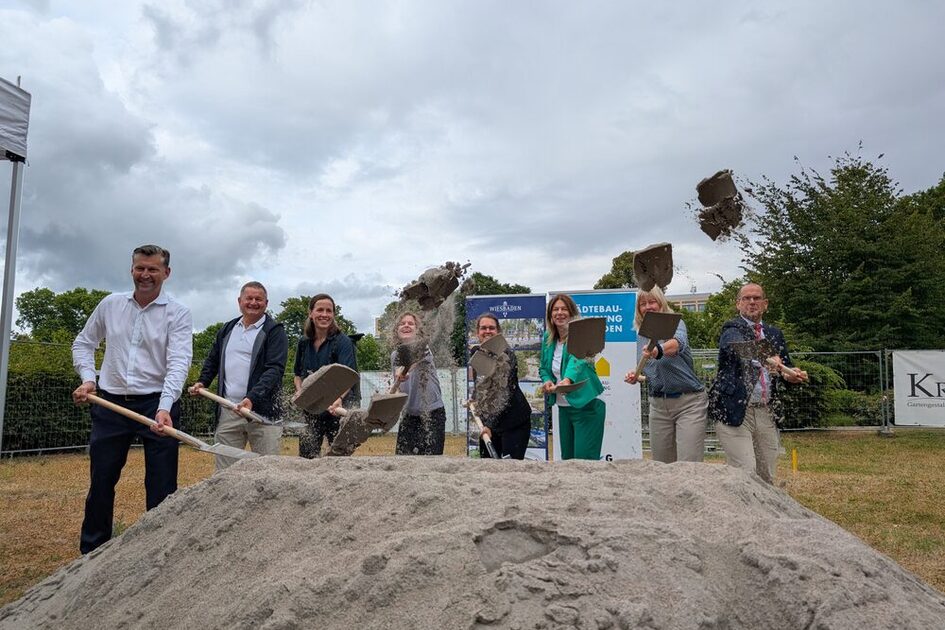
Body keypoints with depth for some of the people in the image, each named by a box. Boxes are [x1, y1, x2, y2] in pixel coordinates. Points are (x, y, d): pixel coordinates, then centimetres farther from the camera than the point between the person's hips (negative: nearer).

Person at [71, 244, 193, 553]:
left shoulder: (178, 314, -6)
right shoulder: (110, 304, 7)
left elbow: (178, 363, -17)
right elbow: (83, 343, 19)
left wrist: (164, 408, -30)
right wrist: (88, 377, 1)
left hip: (157, 405, -3)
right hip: (110, 404, 4)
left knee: (162, 486, 1)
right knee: (100, 481, 12)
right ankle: (91, 552, 28)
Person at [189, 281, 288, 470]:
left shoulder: (274, 331, -1)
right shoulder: (227, 329, 17)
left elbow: (275, 369, -12)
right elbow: (213, 361, 30)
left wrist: (252, 398, -23)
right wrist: (202, 382, 11)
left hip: (262, 409, -5)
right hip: (228, 411, 5)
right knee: (224, 471, 8)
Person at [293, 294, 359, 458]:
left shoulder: (343, 341, -12)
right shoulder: (304, 343, 5)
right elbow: (298, 374, 20)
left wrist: (340, 398, -43)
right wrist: (299, 390, -1)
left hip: (338, 409, -5)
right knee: (306, 456, 5)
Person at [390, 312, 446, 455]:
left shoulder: (423, 348, -11)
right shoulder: (395, 356, 7)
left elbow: (416, 358, -37)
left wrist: (403, 369, -59)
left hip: (432, 412, -5)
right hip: (409, 414, 6)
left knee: (428, 454, -9)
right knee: (402, 454, 1)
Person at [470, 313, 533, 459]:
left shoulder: (505, 355, -16)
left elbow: (505, 394, -21)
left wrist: (490, 424, -24)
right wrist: (473, 400, 11)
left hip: (513, 420, -7)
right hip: (489, 420, 8)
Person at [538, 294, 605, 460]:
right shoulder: (549, 339, 7)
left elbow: (577, 359, -33)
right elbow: (544, 367, 15)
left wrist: (568, 379, -53)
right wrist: (547, 381, -8)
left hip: (586, 406, -7)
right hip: (563, 407, 7)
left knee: (585, 459, -9)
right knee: (567, 458, 13)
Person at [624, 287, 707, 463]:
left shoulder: (674, 323, -9)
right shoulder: (641, 337, 9)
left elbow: (678, 343, -33)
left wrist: (659, 350, -54)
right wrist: (635, 377, -3)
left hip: (688, 403, -6)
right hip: (658, 405, 6)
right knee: (661, 465, 8)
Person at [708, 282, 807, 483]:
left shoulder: (774, 334, 17)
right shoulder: (732, 329, -3)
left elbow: (785, 367, 22)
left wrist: (791, 375, -2)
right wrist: (765, 359, -45)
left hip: (766, 414, 6)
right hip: (735, 411, -6)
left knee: (767, 478, 9)